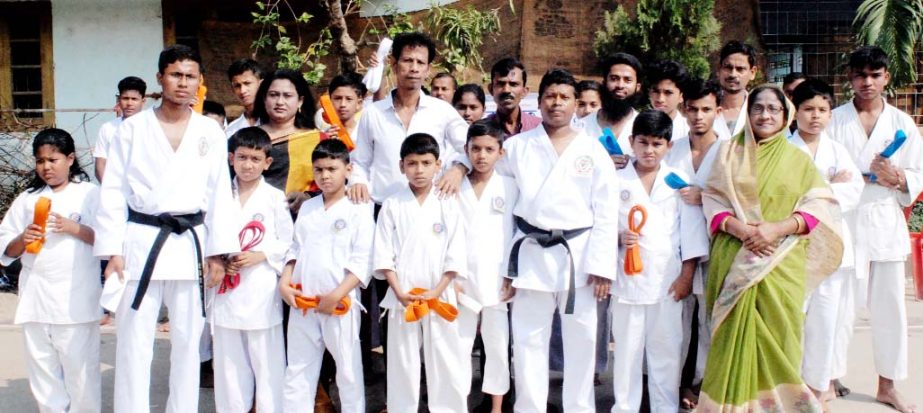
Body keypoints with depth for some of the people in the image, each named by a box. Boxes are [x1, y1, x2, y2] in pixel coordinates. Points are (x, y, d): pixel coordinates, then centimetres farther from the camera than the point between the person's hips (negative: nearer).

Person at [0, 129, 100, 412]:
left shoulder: (90, 194, 2)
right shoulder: (27, 199, 12)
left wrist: (75, 228, -16)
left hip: (76, 298, -4)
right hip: (36, 299, 4)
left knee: (80, 367, -2)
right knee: (42, 368, 10)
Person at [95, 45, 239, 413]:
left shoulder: (210, 132, 5)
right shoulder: (133, 128, 2)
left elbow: (219, 193, 4)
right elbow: (113, 191, 1)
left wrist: (217, 252, 0)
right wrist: (112, 250, -5)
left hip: (190, 242, 1)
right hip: (141, 241, -1)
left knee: (188, 339, 10)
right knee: (134, 341, 1)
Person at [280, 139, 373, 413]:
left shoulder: (358, 210, -6)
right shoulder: (307, 208, 12)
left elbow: (361, 262, -12)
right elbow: (295, 250, 16)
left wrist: (337, 295, -19)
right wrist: (284, 283, 0)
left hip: (339, 304, -5)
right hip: (302, 303, 5)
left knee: (348, 370, 5)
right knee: (297, 371, 12)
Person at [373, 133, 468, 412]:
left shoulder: (448, 205, 1)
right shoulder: (392, 205, 2)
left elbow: (456, 256, -2)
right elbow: (383, 254, -1)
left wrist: (436, 292, -11)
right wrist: (400, 293, -10)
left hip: (440, 298, 0)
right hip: (402, 298, 0)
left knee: (446, 362, 4)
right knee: (402, 364, 8)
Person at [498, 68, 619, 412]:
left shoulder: (592, 149, 3)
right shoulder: (517, 146, 5)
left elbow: (606, 212, -1)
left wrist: (601, 264, -7)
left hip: (578, 255, 0)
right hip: (531, 254, 1)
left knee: (581, 340, 7)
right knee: (528, 340, 6)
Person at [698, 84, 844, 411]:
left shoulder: (798, 159, 10)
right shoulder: (729, 152, 11)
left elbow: (819, 207, 1)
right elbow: (712, 200, 4)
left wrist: (776, 229, -14)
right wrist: (739, 228, -14)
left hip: (781, 264, 0)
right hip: (733, 261, 0)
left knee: (775, 335, -1)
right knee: (734, 336, -2)